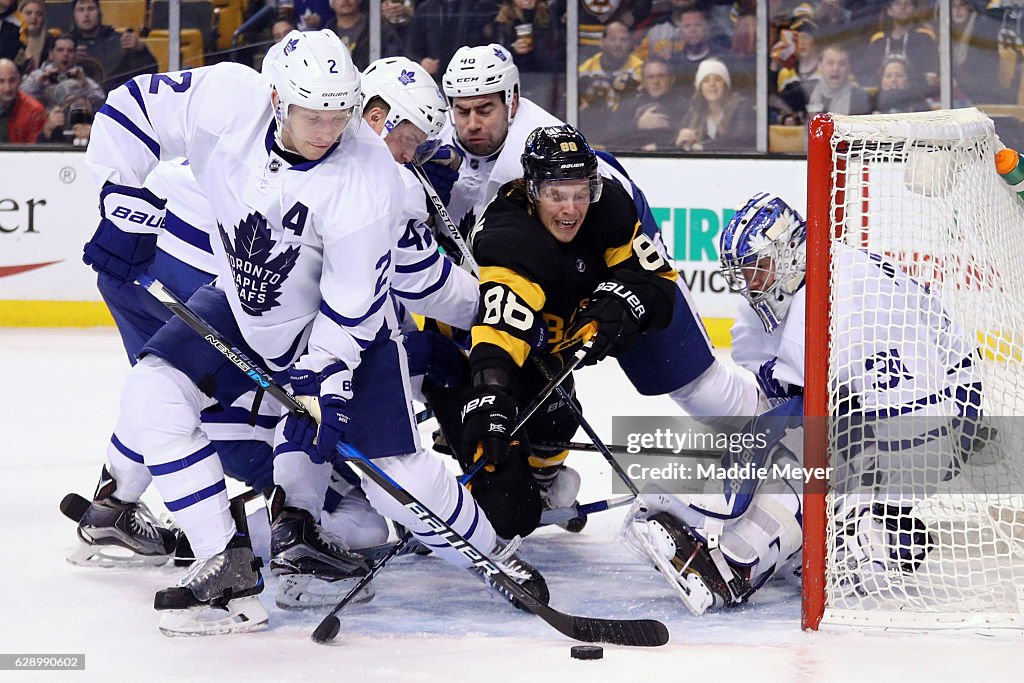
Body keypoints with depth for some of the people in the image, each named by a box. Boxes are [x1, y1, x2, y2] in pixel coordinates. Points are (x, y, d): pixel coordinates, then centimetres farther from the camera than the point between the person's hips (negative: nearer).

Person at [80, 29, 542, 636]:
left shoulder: (367, 178, -31)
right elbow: (131, 109, -10)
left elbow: (352, 300, -24)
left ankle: (494, 558, 18)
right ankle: (228, 566, -12)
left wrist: (322, 384, -27)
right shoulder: (227, 99, -25)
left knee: (397, 475, -10)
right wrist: (127, 206, -15)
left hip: (345, 327, -4)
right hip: (243, 305, 4)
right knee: (153, 393, -17)